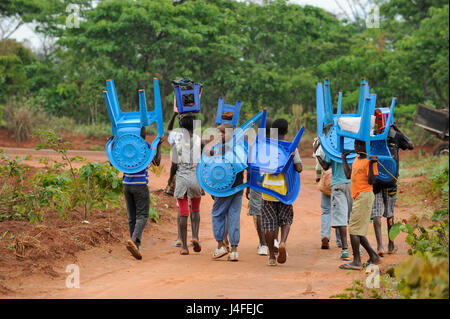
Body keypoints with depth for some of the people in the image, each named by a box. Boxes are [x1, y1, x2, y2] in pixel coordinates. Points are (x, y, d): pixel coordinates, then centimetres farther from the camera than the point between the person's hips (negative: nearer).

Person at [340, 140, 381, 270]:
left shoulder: (370, 160, -11)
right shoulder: (356, 159, 15)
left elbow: (371, 181, -17)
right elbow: (348, 175, 20)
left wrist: (371, 165, -28)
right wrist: (344, 159, 25)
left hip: (365, 196, -9)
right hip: (357, 197, 9)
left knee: (354, 229, -10)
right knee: (358, 231, 12)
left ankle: (356, 262, -7)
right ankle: (374, 256, 20)